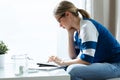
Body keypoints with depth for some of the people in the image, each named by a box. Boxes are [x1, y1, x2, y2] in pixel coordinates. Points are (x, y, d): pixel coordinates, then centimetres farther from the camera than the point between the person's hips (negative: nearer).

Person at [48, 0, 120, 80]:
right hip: (102, 64, 9)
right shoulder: (78, 31, 9)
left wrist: (63, 62, -12)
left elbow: (86, 60, -23)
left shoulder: (87, 26, -18)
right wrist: (70, 34, 2)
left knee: (73, 70, -28)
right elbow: (74, 56, 10)